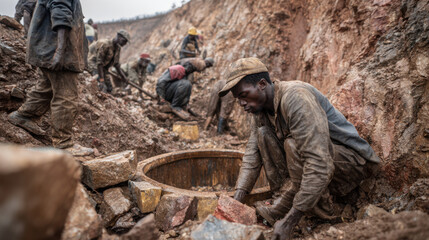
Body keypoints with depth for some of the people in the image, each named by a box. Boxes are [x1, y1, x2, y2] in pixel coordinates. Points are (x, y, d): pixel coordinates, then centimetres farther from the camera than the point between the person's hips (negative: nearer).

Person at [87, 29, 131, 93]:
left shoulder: (118, 48, 1)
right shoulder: (105, 44, -25)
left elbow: (116, 63, 12)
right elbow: (99, 63, -27)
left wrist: (122, 76, 7)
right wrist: (101, 79, -29)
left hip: (103, 67, 9)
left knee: (109, 88, 7)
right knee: (103, 87, -23)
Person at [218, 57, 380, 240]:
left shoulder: (295, 97, -30)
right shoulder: (261, 108, -2)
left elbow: (320, 164, -36)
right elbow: (252, 156, -1)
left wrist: (289, 221, -36)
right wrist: (236, 202, -12)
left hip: (352, 161, -8)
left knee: (293, 143, -33)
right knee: (263, 133, -7)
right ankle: (284, 198, -10)